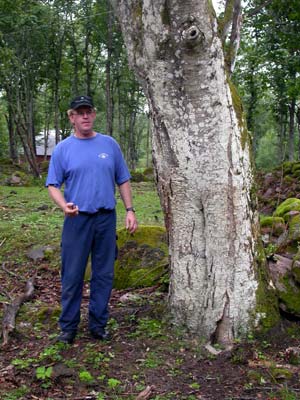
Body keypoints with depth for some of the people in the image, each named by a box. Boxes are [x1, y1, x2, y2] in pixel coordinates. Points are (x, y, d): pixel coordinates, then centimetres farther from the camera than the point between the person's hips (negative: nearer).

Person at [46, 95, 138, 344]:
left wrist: (130, 210, 2)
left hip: (106, 218, 2)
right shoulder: (63, 149, 2)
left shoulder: (110, 144, 7)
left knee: (104, 274, 9)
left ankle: (98, 324, 22)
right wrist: (64, 205, -20)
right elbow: (53, 184, 0)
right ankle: (68, 326, 17)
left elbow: (123, 180, 10)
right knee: (72, 275, 3)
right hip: (77, 220, -2)